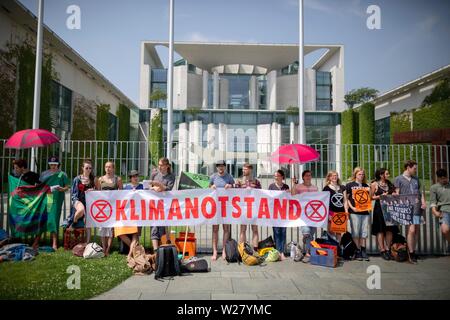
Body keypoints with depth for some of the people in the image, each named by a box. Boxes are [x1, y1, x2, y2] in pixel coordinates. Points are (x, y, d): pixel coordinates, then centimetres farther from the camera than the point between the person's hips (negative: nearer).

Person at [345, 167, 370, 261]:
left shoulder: (366, 186, 15)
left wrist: (369, 192, -1)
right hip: (354, 212, -4)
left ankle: (363, 251, 14)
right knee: (355, 232, -2)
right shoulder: (349, 185, 3)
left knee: (364, 232, 6)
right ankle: (357, 251, 7)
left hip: (365, 211, 4)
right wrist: (352, 207, -12)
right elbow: (347, 198, 1)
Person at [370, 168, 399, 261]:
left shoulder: (389, 184, 13)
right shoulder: (374, 184, 0)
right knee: (380, 230, -3)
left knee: (390, 229, 2)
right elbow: (371, 197, -2)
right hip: (379, 208, -5)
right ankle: (382, 250, 2)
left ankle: (388, 250, 11)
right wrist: (381, 196, -14)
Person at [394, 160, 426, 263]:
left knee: (416, 231, 9)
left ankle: (413, 251, 19)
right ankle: (411, 254, -4)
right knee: (411, 230, -12)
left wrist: (423, 202, 8)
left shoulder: (416, 179, 18)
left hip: (418, 208, 6)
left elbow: (420, 192, 23)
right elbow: (397, 195, -3)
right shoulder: (399, 179, 0)